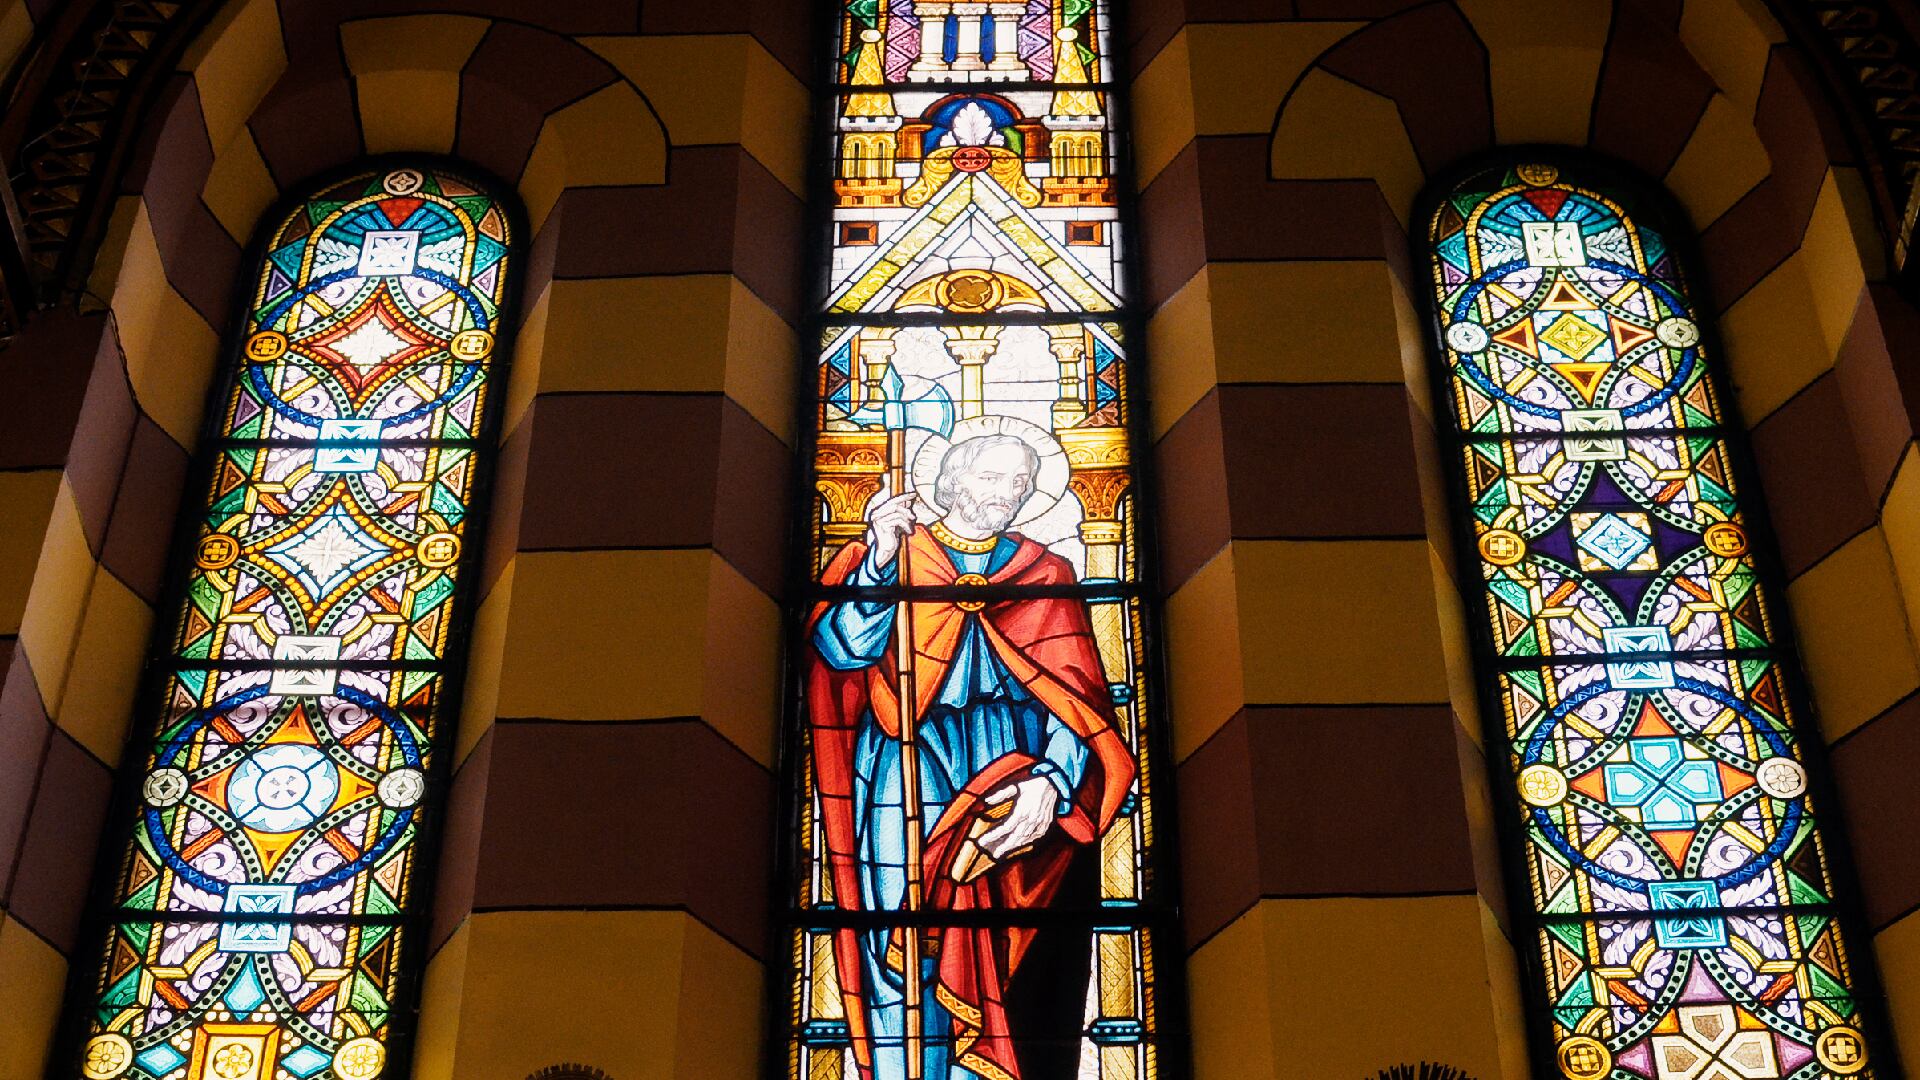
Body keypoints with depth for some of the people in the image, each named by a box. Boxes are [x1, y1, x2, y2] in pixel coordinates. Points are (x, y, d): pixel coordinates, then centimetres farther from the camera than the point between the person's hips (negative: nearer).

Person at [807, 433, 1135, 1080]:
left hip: (1012, 760, 1)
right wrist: (881, 562, -12)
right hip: (908, 761, 0)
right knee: (904, 943, -13)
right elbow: (841, 649, -1)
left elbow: (1076, 695, 3)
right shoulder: (893, 553, 15)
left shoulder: (1042, 572, 15)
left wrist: (1051, 782, -14)